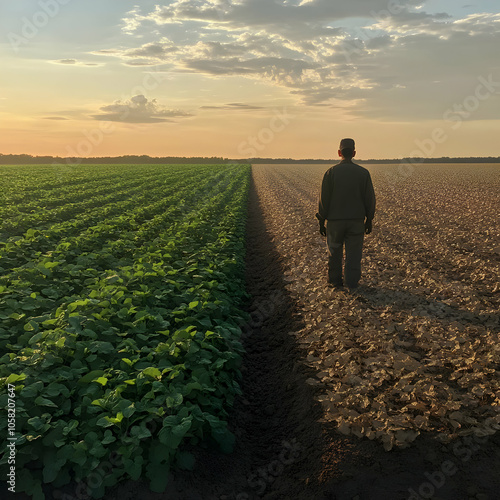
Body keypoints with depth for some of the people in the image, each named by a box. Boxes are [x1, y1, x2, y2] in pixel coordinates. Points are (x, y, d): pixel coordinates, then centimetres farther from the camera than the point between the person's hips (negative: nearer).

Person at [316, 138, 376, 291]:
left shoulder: (331, 172, -8)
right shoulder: (363, 173, -3)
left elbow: (324, 199, -8)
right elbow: (370, 199, -2)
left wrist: (321, 222, 1)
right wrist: (369, 220, 9)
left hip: (335, 221, 0)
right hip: (356, 221, 0)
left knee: (335, 250, 16)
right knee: (354, 253, 8)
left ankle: (335, 280, 27)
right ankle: (352, 284, 11)